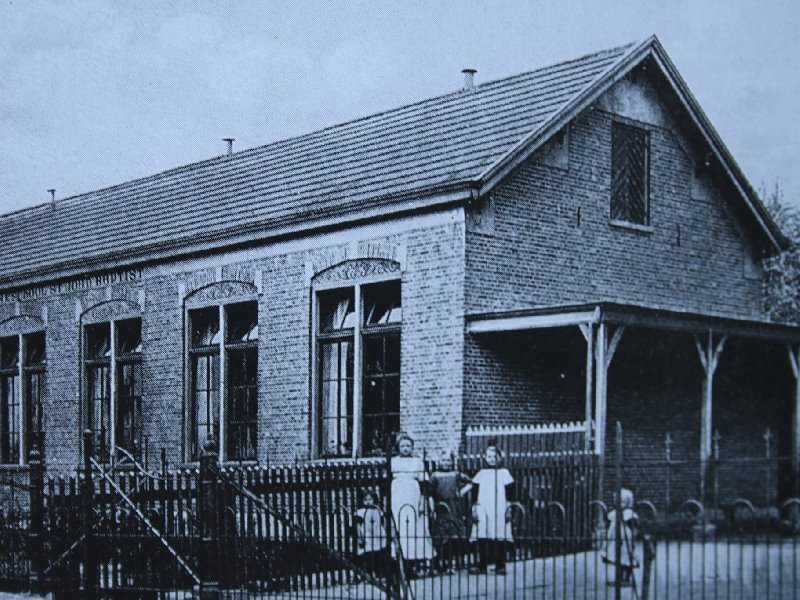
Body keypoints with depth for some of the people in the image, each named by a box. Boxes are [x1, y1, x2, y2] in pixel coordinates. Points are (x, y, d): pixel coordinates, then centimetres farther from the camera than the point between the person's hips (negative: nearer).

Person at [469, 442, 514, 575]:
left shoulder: (504, 473, 8)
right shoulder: (481, 474, 12)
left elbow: (510, 492, 6)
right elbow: (474, 491, 11)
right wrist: (474, 508, 4)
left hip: (499, 511, -1)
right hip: (483, 511, 1)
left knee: (500, 540, -3)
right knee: (482, 539, -3)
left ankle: (500, 566, 2)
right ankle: (482, 565, 2)